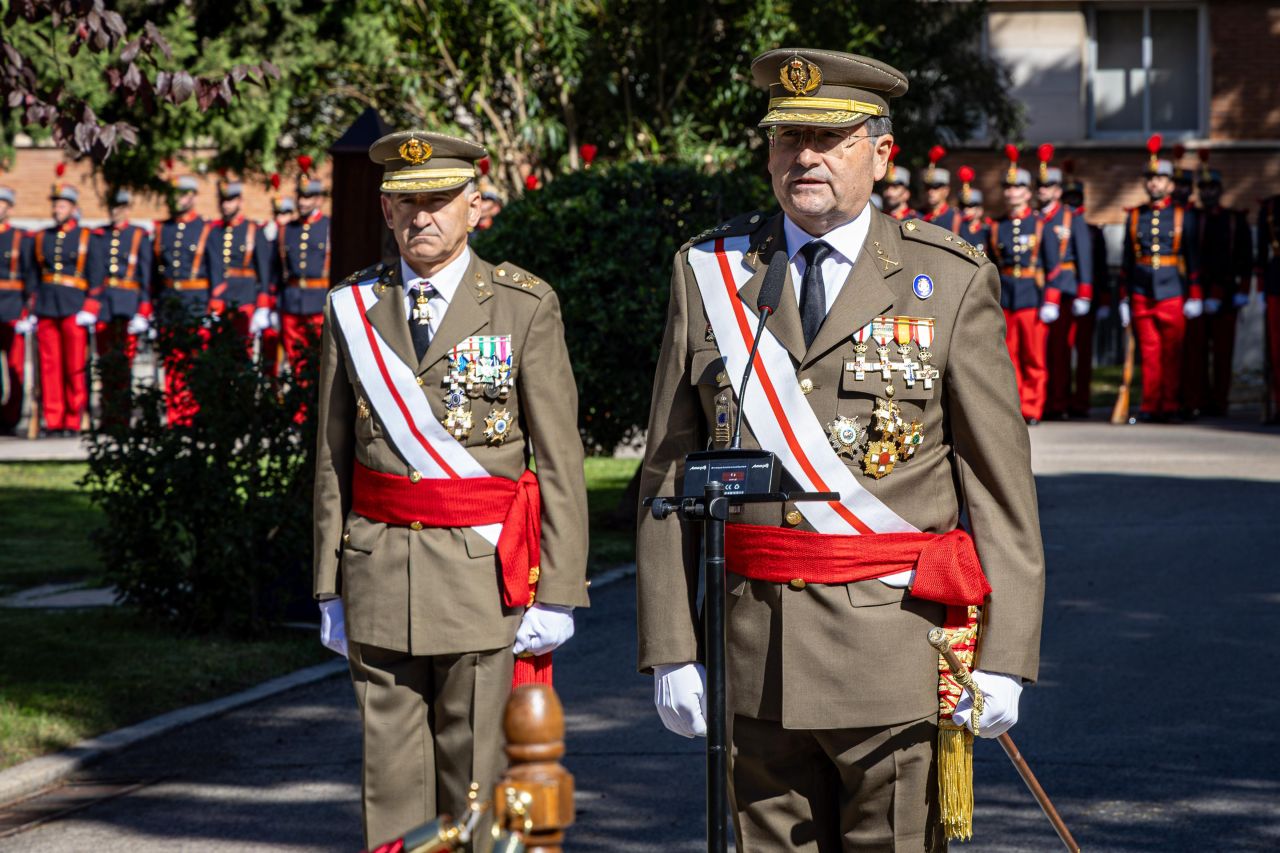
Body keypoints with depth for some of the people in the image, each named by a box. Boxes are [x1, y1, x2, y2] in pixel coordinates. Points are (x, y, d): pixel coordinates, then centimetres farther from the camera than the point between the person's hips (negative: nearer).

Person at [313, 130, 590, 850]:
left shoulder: (527, 308, -1)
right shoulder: (353, 310, 8)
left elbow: (560, 461, -3)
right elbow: (335, 458, 10)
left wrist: (558, 595, -8)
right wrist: (331, 588, 7)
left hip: (485, 575, -3)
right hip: (380, 576, 3)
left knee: (479, 787, -2)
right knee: (392, 785, 5)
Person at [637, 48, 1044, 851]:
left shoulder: (950, 282, 0)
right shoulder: (710, 274, 6)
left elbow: (1001, 483, -1)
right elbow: (669, 474, 6)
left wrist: (1004, 657, -7)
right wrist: (671, 648, 1)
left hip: (898, 654, -2)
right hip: (757, 655, 2)